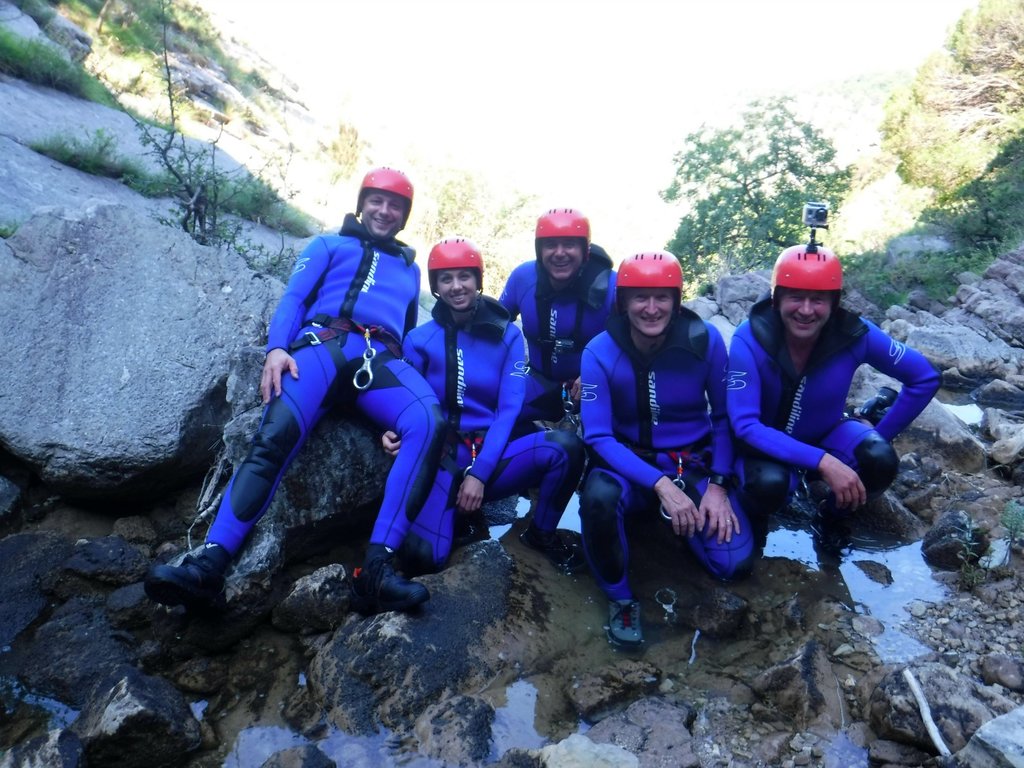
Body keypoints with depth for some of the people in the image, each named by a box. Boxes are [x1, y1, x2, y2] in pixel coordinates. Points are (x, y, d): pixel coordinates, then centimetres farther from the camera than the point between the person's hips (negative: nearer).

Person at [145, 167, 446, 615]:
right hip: (323, 346, -1)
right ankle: (211, 564, -37)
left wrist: (414, 384, 14)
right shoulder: (328, 246, 26)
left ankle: (377, 567, -40)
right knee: (278, 431, -33)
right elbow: (293, 300, 11)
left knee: (428, 422, -33)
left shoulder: (410, 269, 36)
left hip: (383, 362, 2)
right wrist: (277, 348, -10)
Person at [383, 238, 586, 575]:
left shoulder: (506, 335, 2)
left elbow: (509, 409, -5)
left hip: (493, 455, 2)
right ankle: (458, 515, 9)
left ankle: (542, 533, 0)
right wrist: (396, 435, -20)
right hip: (443, 460, -1)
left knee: (565, 445, -27)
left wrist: (479, 473, -15)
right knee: (420, 555, -27)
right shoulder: (419, 339, 1)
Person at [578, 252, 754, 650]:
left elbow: (725, 416, -2)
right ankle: (621, 598, -9)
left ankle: (678, 518, 18)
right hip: (630, 460, -1)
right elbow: (598, 437, -18)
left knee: (735, 562, -16)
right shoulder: (600, 352, -16)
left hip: (695, 461, 2)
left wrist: (717, 485, -12)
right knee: (597, 497, -36)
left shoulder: (705, 339, -14)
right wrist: (660, 485, -29)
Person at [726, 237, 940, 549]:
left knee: (880, 462, -28)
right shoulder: (749, 339, -28)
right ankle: (755, 516, 2)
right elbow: (745, 426, -33)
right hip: (765, 444, -3)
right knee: (770, 483, -36)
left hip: (825, 434, 3)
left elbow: (924, 378, -7)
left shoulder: (855, 334, -21)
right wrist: (823, 462, -40)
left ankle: (833, 515, 6)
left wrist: (879, 437, -10)